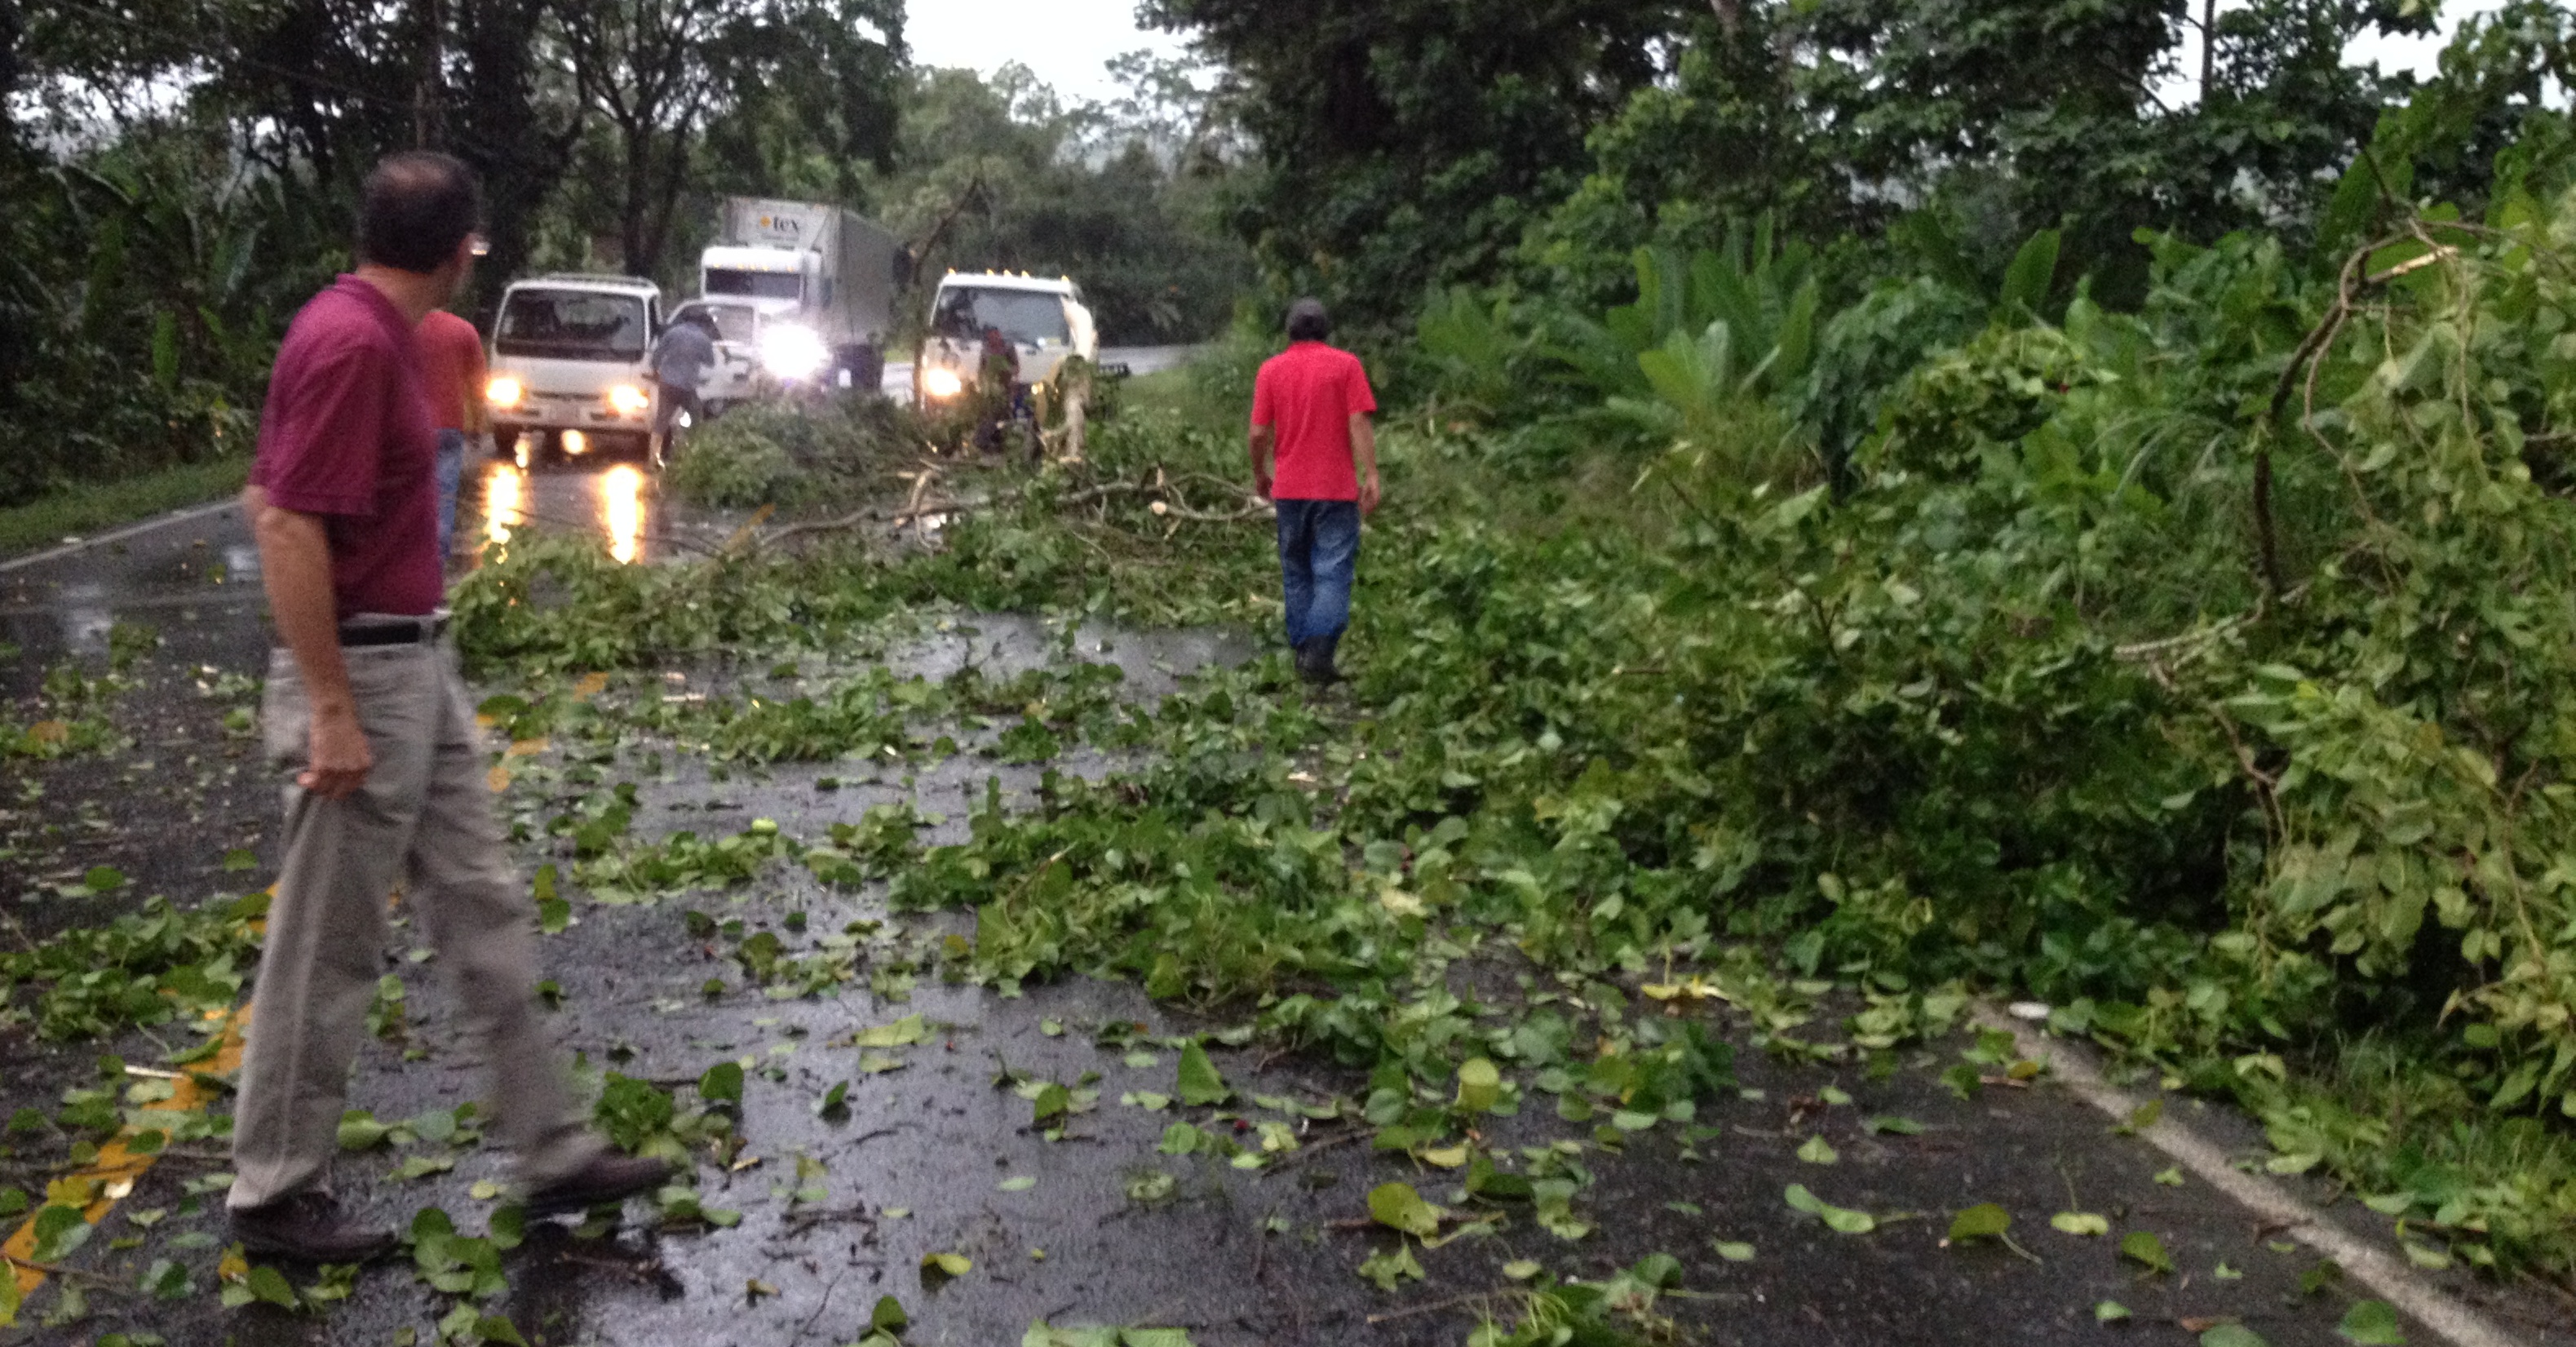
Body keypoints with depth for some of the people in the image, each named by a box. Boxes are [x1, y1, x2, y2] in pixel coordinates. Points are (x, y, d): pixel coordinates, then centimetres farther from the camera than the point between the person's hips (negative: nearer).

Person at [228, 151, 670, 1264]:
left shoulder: (371, 333, 11)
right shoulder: (351, 344, -20)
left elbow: (267, 495, 18)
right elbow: (288, 530, -24)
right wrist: (331, 711, -23)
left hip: (421, 671, 10)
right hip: (363, 679, -10)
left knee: (484, 913, 12)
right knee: (329, 950, 3)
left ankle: (553, 1153, 21)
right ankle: (276, 1195, 19)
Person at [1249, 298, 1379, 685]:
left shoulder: (1271, 369, 3)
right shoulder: (1345, 365, -3)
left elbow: (1259, 432, 2)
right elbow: (1359, 424, -9)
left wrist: (1259, 474, 17)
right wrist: (1371, 476, -8)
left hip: (1289, 489, 3)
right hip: (1336, 488, -3)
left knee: (1296, 572, 13)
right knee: (1333, 573, -4)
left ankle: (1302, 650, 14)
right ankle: (1319, 654, -17)